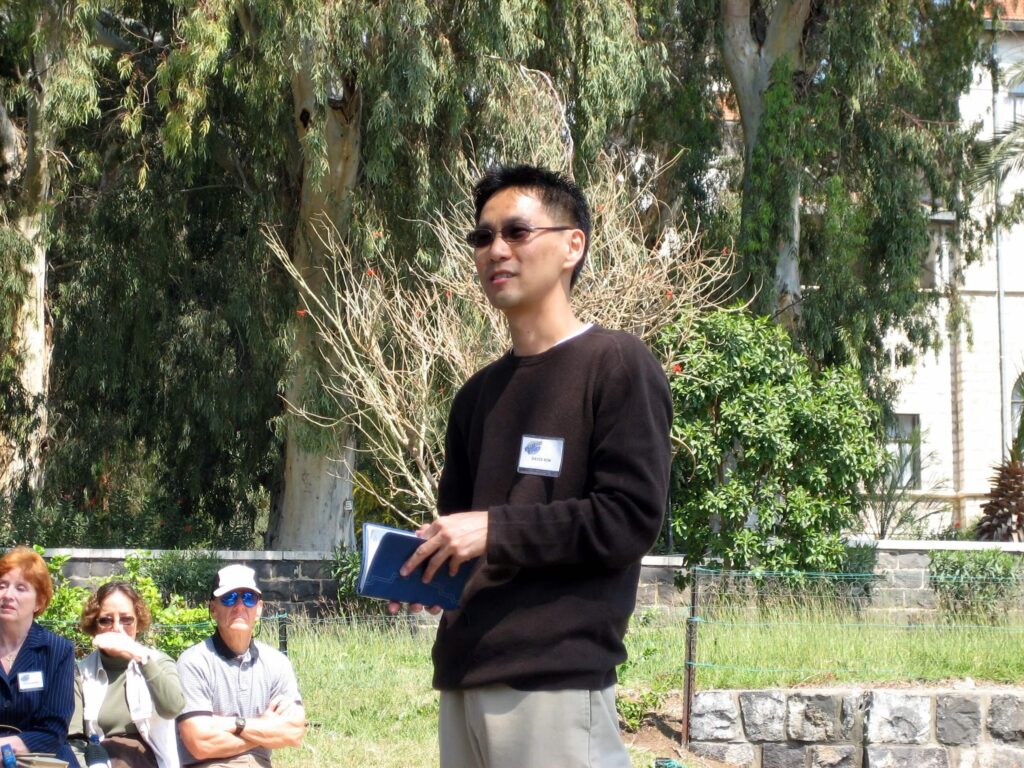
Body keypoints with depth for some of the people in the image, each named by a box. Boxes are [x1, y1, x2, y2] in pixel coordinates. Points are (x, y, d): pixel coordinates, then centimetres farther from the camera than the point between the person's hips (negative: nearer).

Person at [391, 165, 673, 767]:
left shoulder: (616, 365, -2)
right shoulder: (478, 395, 21)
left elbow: (631, 518, -11)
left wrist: (496, 530, -14)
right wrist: (425, 565, 4)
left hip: (559, 679, -7)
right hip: (464, 674, 7)